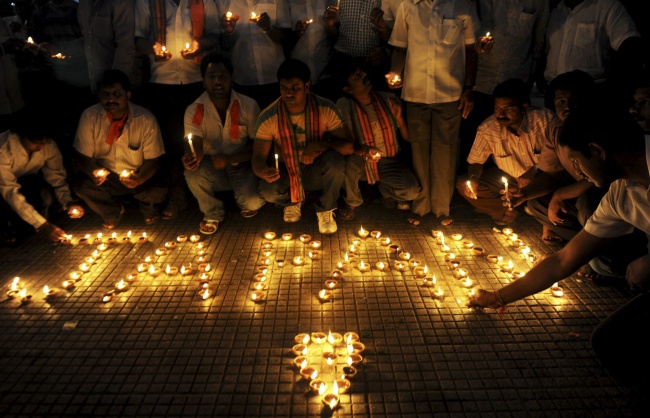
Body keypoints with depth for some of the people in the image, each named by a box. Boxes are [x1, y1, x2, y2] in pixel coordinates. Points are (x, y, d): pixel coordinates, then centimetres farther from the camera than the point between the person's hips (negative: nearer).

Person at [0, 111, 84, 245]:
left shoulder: (49, 145, -23)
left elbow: (57, 176, -13)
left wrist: (68, 202, -33)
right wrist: (42, 224, -42)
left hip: (29, 183, 3)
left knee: (44, 193, -28)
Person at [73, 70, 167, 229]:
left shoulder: (146, 120, -18)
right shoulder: (89, 117, -15)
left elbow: (152, 160, -13)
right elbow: (82, 157, -9)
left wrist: (140, 179, -34)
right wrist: (94, 172, -32)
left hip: (138, 176, -1)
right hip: (105, 175, 2)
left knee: (158, 192, -29)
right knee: (83, 187, -27)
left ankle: (149, 210, 14)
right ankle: (113, 212, 9)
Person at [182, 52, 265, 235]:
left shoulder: (248, 105, -10)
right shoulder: (194, 110, -7)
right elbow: (196, 146, -12)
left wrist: (228, 158, -25)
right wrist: (194, 156, -39)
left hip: (243, 166, -1)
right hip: (212, 168, 2)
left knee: (251, 202, -29)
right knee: (193, 174, -32)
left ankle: (247, 202, 15)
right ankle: (212, 213, 0)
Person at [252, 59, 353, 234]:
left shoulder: (326, 109, -19)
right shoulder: (268, 117, -18)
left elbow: (348, 146, -20)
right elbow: (258, 158, -16)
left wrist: (320, 144, -38)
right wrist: (264, 171, -41)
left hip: (317, 171, 0)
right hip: (286, 173, 0)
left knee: (335, 160, -34)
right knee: (268, 191, -32)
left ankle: (326, 209, -3)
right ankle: (293, 201, 9)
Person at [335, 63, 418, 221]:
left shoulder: (389, 99, -6)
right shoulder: (343, 105, -14)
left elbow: (408, 138, -1)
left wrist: (399, 118, -21)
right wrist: (362, 149, -34)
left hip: (389, 162, 1)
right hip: (362, 162, -1)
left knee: (411, 190, -24)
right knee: (349, 162, -35)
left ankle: (386, 192, 14)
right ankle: (351, 203, -3)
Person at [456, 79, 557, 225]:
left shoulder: (545, 119, -25)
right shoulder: (487, 129, -22)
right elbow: (476, 161, -6)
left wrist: (535, 170, -28)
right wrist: (473, 178, -28)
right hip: (509, 178, 2)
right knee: (463, 184, -18)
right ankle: (511, 213, -5)